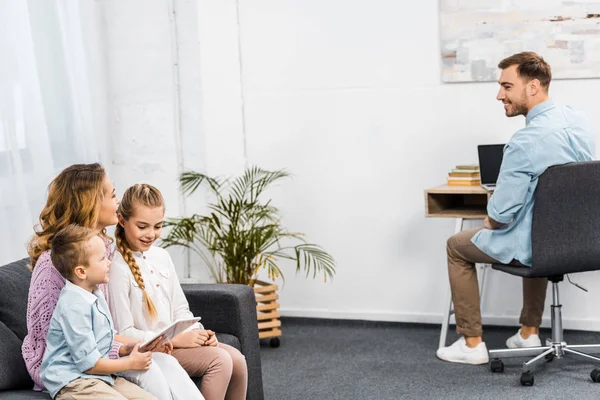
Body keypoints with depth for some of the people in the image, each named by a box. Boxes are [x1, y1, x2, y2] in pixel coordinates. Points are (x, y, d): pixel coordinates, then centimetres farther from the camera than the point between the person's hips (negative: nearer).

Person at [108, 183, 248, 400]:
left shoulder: (161, 256, 8)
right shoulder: (118, 267, -15)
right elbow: (124, 333, -16)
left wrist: (197, 333, -6)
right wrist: (177, 339, -20)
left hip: (176, 340, 7)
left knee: (236, 359, -9)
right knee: (220, 360, -21)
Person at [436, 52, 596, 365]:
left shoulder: (525, 142, -28)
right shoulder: (579, 121, -2)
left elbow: (501, 215, -25)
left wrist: (490, 223, -1)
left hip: (535, 248, -7)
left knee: (457, 246, 19)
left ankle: (472, 343, 22)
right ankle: (529, 332, 39)